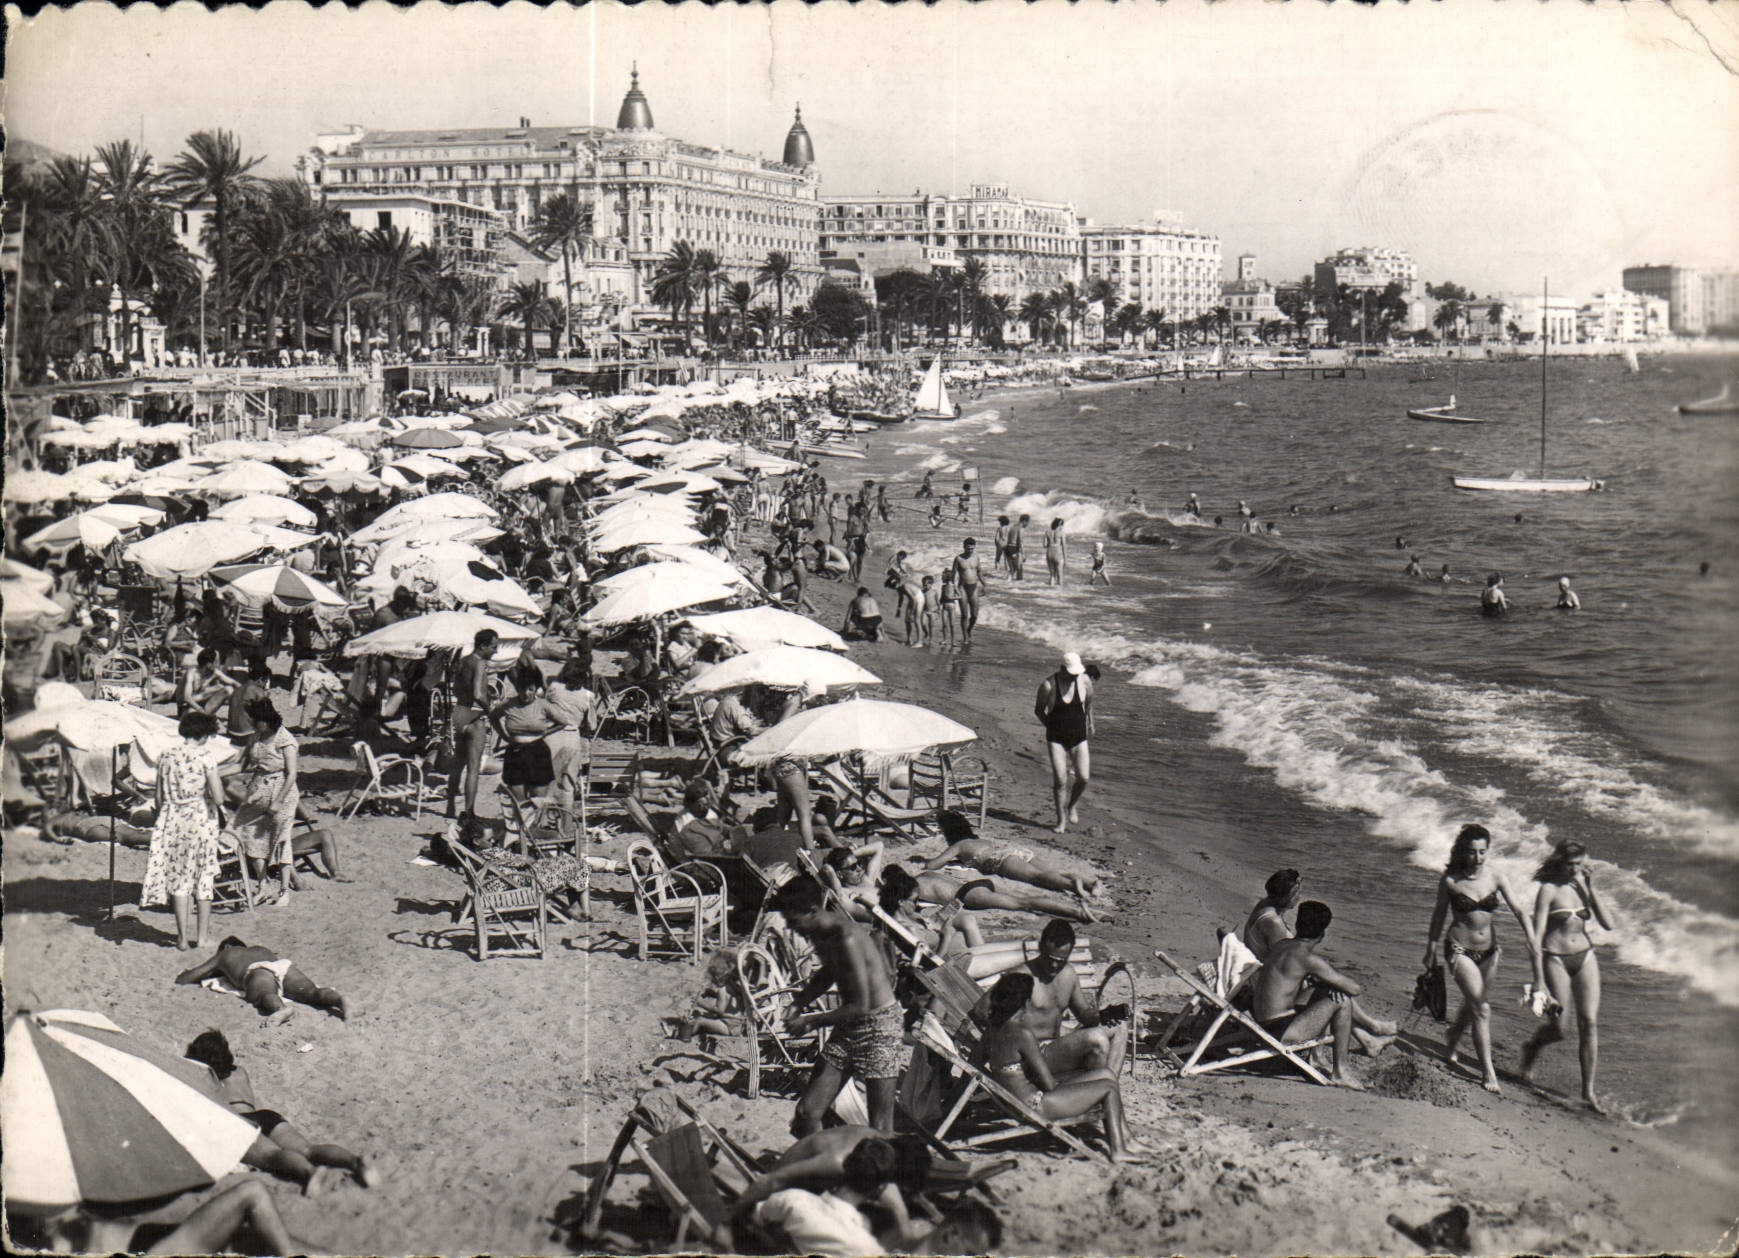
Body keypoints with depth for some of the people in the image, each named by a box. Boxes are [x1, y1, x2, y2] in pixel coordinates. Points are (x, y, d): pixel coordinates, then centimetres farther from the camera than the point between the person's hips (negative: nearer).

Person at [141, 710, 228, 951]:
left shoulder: (167, 756, 2)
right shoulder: (204, 755, -10)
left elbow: (160, 797, 7)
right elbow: (218, 797, -15)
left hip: (172, 821, 3)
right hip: (201, 821, -3)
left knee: (178, 879, 9)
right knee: (203, 877, 10)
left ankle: (182, 938, 8)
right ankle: (202, 936, 13)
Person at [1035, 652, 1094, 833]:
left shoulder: (1084, 682, -6)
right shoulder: (1048, 685, -14)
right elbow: (1038, 710, 1)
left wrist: (1089, 724, 19)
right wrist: (1051, 726, 5)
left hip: (1078, 737, 2)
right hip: (1056, 738, -2)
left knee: (1084, 778, -4)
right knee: (1060, 780, -7)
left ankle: (1071, 806, 26)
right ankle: (1061, 821, 7)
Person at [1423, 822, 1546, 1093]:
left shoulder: (1494, 876, -8)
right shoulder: (1451, 880, -13)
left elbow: (1518, 911, -9)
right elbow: (1439, 914, 0)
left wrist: (1532, 940, -22)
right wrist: (1431, 950, 8)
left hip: (1489, 951, 4)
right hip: (1460, 950, -4)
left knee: (1472, 1005, 19)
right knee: (1482, 1009, -12)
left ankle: (1450, 1048, 45)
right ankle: (1489, 1073, -6)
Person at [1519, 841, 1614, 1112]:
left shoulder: (1583, 886, 6)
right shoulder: (1548, 890, -8)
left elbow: (1608, 924, -1)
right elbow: (1537, 932, -12)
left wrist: (1590, 891, -9)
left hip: (1585, 957, 4)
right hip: (1556, 959, -4)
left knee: (1590, 1023, -3)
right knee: (1557, 1029, -3)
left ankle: (1588, 1090, 5)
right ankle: (1532, 1048, 33)